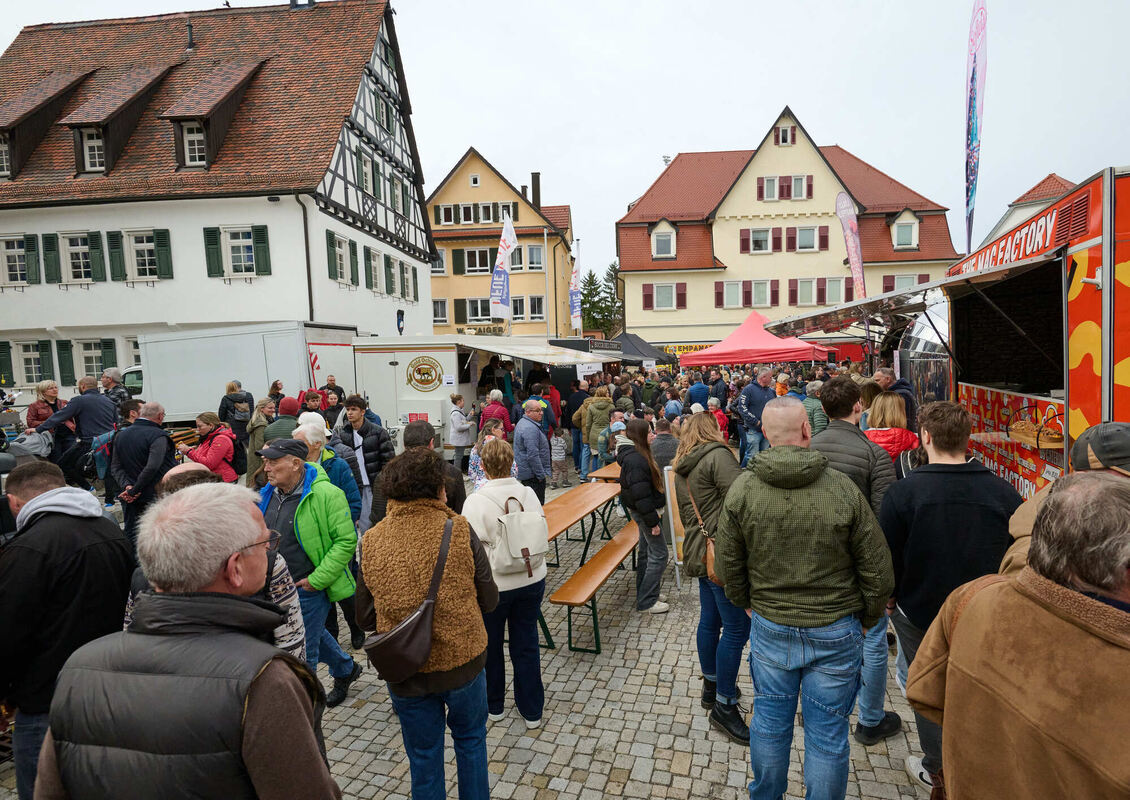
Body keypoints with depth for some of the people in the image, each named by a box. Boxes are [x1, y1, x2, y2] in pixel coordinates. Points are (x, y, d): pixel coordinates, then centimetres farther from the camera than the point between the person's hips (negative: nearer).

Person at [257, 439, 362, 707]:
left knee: (302, 652, 4)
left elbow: (346, 540, -20)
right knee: (315, 635, 25)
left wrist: (317, 579, -20)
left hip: (308, 589, -7)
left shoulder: (325, 495, -20)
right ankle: (346, 670, 48)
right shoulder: (268, 494, 2)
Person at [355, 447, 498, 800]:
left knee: (424, 758, 22)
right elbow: (489, 600, -10)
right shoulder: (459, 531, -19)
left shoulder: (372, 543, -12)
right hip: (462, 662, -1)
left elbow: (366, 619, -2)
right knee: (470, 738, 27)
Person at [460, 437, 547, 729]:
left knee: (490, 645, 19)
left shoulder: (476, 502, -20)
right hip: (532, 580, 3)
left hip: (493, 585, -3)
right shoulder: (528, 494, -8)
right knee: (526, 643, 16)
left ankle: (493, 705, 38)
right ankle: (532, 710, 28)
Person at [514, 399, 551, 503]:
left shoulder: (522, 423, 15)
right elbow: (533, 455, -24)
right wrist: (541, 475, -17)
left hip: (524, 473, 11)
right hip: (532, 475, -11)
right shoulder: (530, 428, -20)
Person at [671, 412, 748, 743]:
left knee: (710, 620, 20)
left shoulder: (680, 470, 15)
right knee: (736, 628, -1)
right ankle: (724, 706, 8)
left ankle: (711, 685, 35)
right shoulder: (717, 455, -12)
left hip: (699, 551, 9)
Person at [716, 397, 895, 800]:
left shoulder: (742, 489, -12)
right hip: (835, 631, -2)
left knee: (770, 719, 20)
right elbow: (877, 569, -8)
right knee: (828, 732, 14)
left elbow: (727, 563, -2)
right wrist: (867, 619, 9)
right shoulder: (842, 488, -17)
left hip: (769, 627, 2)